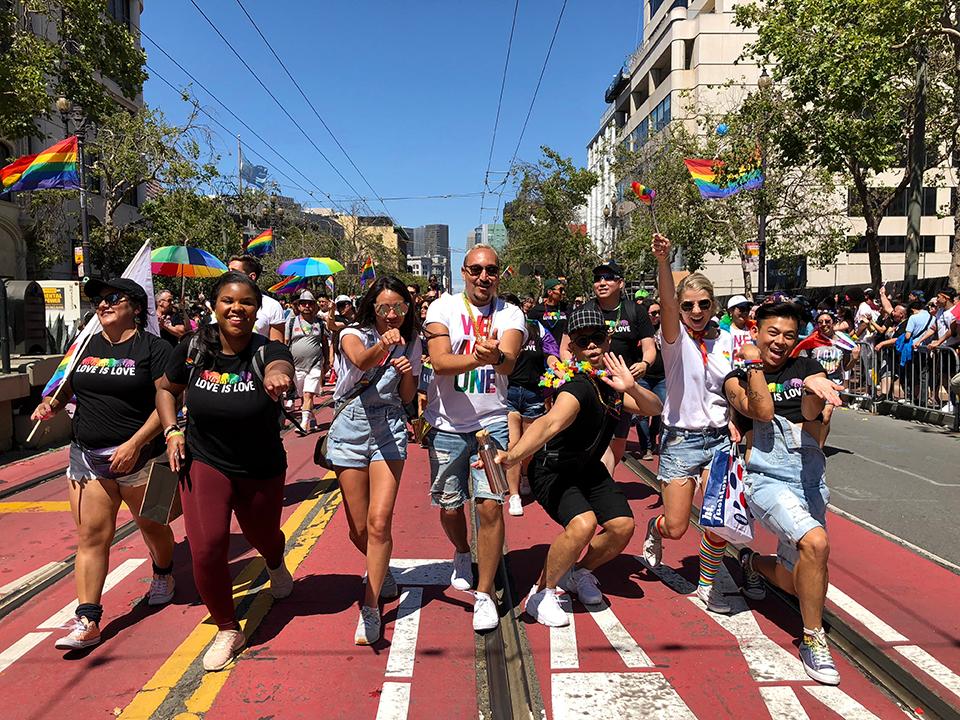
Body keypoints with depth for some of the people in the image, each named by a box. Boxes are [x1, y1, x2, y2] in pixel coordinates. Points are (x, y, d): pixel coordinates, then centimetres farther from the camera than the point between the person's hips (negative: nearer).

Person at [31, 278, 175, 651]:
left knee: (152, 525, 14)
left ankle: (163, 575, 43)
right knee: (90, 536, 1)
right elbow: (68, 385, 24)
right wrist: (51, 403, 1)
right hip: (87, 457, 4)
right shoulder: (87, 346, 11)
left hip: (138, 456, -4)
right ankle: (87, 621, 6)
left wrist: (135, 443, -20)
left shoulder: (153, 347, -7)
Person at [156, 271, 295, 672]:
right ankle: (227, 630, 13)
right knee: (206, 549, -13)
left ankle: (276, 563, 62)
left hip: (262, 470, 0)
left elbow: (280, 368, -46)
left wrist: (277, 377, -70)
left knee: (263, 536, 21)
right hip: (204, 462, 1)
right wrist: (171, 431, -6)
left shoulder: (268, 351, -20)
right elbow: (165, 388, 8)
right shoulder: (192, 351, -12)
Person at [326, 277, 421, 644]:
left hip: (389, 429, 1)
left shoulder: (410, 343, 6)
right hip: (350, 428, 0)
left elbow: (407, 397, 11)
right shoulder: (353, 334, -4)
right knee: (359, 530, 6)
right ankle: (381, 571, 39)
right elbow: (360, 360, -29)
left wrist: (408, 374, -10)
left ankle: (370, 610, 0)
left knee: (379, 522, -13)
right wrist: (383, 345, -49)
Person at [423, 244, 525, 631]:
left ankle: (484, 595, 8)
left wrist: (496, 357, -45)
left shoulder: (510, 314, -2)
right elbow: (439, 362, -18)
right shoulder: (443, 307, -3)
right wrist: (479, 357, -37)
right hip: (447, 424, 1)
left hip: (492, 422, -1)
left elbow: (509, 362, -21)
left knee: (490, 506, -9)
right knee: (449, 506, 12)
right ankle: (462, 555, 46)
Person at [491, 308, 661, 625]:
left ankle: (579, 572, 23)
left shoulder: (613, 382, -4)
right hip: (553, 472, -7)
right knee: (582, 524, -30)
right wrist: (512, 456, -65)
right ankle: (542, 593, -6)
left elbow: (654, 409, -1)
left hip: (589, 469, 8)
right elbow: (550, 423, -47)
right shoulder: (578, 388, -29)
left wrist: (631, 389, -23)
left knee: (623, 526, -6)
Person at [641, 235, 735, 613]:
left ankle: (708, 583, 19)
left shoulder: (726, 340, 4)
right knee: (676, 528, 2)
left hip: (719, 438, 3)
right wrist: (663, 261, -44)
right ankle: (655, 528, 39)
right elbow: (667, 304, -28)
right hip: (681, 439, -3)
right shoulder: (675, 338, -7)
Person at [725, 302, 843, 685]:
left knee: (795, 582, 11)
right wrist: (753, 362, -10)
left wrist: (814, 388, -30)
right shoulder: (737, 378, 2)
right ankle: (813, 640, -12)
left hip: (810, 478, 5)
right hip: (767, 479, -4)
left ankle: (752, 562, 47)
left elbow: (811, 413, -9)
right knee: (816, 542, -32)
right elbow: (762, 411, -16)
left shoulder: (808, 368, 9)